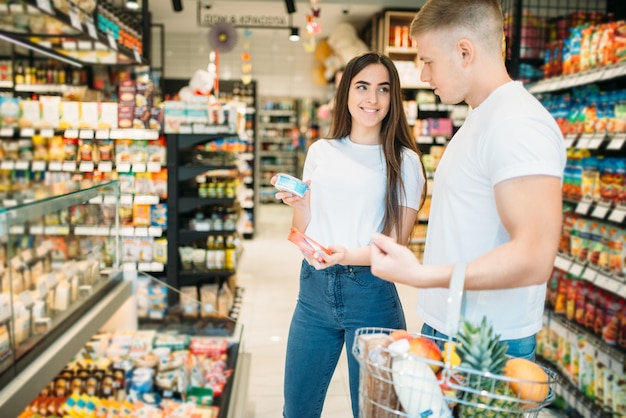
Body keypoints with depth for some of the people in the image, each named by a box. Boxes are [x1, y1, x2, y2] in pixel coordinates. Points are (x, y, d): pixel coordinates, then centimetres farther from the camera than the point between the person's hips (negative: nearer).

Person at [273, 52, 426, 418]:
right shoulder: (321, 152, 7)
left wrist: (350, 256, -24)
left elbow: (397, 244, -7)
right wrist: (297, 202, -8)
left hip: (371, 293, -3)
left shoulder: (404, 161, -4)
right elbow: (304, 230, 12)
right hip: (315, 288, 4)